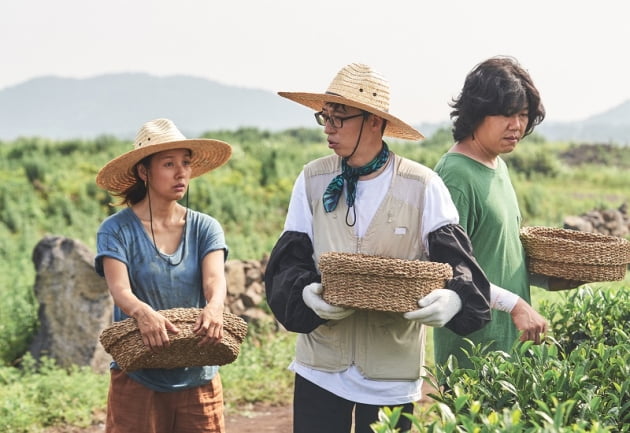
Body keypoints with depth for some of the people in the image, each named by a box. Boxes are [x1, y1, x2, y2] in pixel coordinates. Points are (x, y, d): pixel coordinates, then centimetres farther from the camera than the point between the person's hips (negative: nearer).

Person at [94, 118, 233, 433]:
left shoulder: (205, 228, 4)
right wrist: (142, 312, -40)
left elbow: (215, 280, -12)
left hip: (198, 379, 2)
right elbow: (119, 290, -18)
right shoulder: (117, 230, -4)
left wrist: (213, 307, -36)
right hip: (137, 380, -2)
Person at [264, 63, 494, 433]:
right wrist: (305, 292, -22)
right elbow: (288, 261, 0)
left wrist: (454, 298, -31)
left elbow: (456, 261, -9)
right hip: (321, 367, 2)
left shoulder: (422, 186, -7)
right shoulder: (313, 181, 0)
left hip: (393, 374, -1)